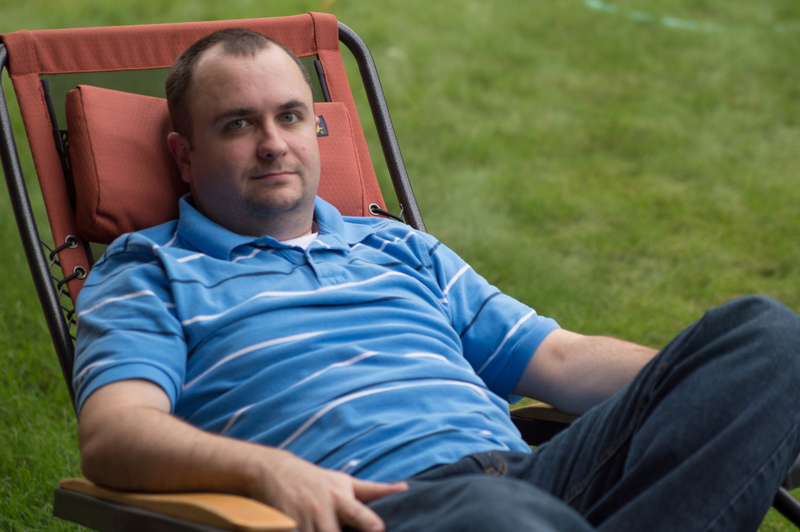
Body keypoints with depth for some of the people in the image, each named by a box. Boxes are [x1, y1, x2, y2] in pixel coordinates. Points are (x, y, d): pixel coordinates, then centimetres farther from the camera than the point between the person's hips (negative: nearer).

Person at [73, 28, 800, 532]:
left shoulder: (401, 251, 33)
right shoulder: (149, 275, 17)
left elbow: (560, 359, 28)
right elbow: (113, 434, -3)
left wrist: (695, 386, 10)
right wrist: (269, 470, -24)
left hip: (528, 472, 7)